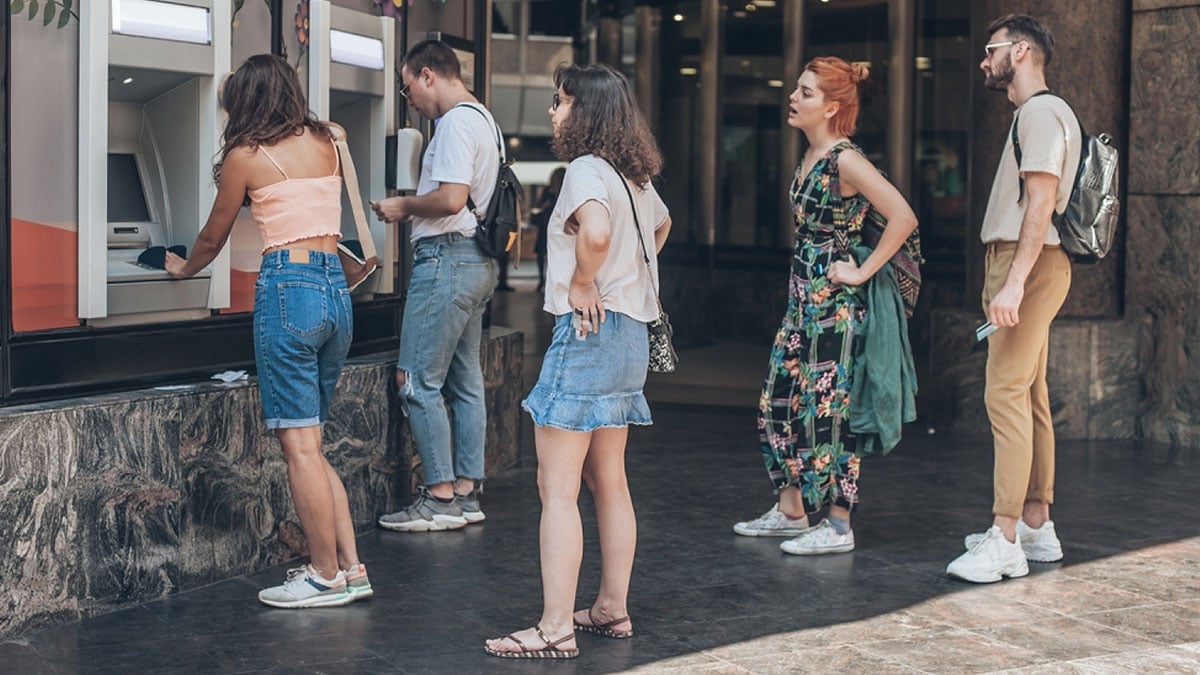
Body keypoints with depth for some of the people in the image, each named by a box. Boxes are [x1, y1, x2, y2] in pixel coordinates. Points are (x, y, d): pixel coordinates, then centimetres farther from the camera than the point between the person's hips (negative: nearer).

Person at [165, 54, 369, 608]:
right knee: (309, 443, 13)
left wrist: (184, 269, 34)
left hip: (287, 288, -6)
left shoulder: (246, 156, 0)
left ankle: (327, 576, 0)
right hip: (336, 289, 6)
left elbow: (212, 239, 13)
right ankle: (350, 565, 11)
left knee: (300, 444, -2)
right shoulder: (326, 143, 13)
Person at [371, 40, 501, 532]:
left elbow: (451, 198, -25)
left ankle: (440, 499, -4)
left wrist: (404, 207, -9)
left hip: (447, 259, -11)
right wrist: (414, 207, 14)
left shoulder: (456, 123, -14)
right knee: (465, 382, 12)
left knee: (416, 380, -6)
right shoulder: (483, 119, 19)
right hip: (477, 262, 11)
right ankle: (466, 495, 16)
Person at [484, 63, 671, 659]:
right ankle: (612, 609, 24)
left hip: (589, 332, -10)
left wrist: (582, 284, -19)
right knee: (609, 482, 17)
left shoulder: (586, 170, -14)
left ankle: (555, 628, -8)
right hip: (630, 332, 10)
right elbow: (661, 224, 34)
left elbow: (596, 231, -36)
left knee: (556, 488, -7)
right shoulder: (635, 176, 13)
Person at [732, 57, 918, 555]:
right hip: (803, 296, 10)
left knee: (828, 407, -4)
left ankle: (838, 527, 4)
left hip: (834, 303, -10)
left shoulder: (845, 160, -16)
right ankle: (790, 511, 22)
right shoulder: (808, 157, 11)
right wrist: (801, 284, 16)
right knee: (780, 399, 12)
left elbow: (903, 217, -23)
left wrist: (863, 271, -18)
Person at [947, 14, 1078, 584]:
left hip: (1029, 263, -11)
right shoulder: (1032, 114, 22)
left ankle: (1005, 540, -16)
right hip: (1021, 267, 11)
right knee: (1029, 397, 11)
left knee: (1006, 395, -14)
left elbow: (1041, 202, -20)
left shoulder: (1041, 112, -10)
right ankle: (1036, 525, 16)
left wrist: (1014, 282, -27)